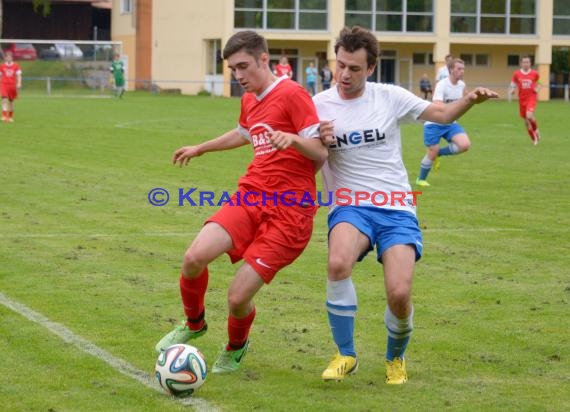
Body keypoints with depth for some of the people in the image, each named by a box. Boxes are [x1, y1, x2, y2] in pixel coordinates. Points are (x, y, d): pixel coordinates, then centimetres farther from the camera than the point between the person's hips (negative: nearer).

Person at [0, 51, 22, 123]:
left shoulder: (16, 66, 2)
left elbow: (19, 75, -2)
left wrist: (19, 83, -16)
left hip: (12, 85, 1)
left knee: (11, 101, 9)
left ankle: (10, 117, 23)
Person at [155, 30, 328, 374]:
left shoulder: (292, 94, -9)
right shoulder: (250, 99, 15)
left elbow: (321, 152, -13)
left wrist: (293, 139, -33)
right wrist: (200, 149, 51)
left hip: (289, 211, -6)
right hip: (250, 198, 6)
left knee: (238, 298, -12)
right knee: (194, 258, -18)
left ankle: (236, 347, 24)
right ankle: (194, 324, 13)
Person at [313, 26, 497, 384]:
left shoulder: (390, 97, 1)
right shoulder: (319, 105, 1)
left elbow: (442, 114, 7)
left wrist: (470, 100, -14)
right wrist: (318, 144, -14)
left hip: (396, 209, 0)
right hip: (350, 206, 0)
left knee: (400, 294, -17)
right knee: (338, 264, -34)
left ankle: (396, 358, 17)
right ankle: (346, 355, -12)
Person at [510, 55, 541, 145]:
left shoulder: (534, 73, -1)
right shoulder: (516, 74, 0)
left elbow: (538, 83, 17)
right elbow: (513, 85, 10)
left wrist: (537, 89, -3)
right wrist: (512, 90, -10)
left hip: (531, 98, -2)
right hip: (522, 99, 2)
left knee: (529, 116, -26)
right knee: (526, 121, 7)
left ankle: (536, 130, 4)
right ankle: (534, 139, 25)